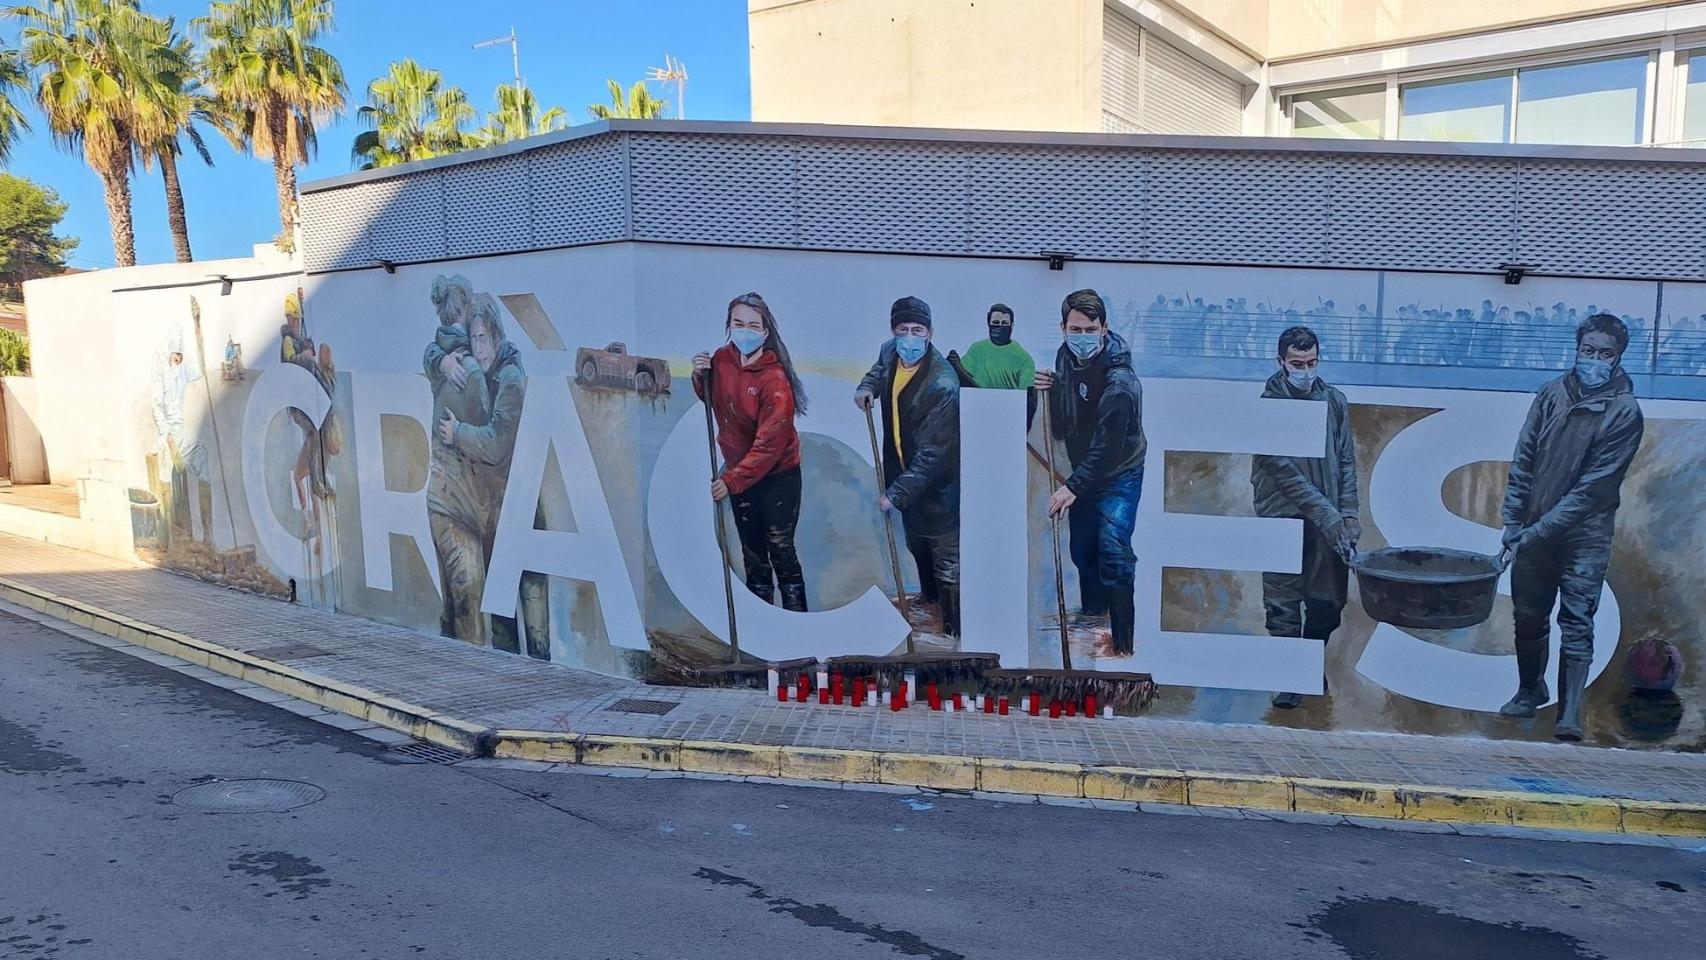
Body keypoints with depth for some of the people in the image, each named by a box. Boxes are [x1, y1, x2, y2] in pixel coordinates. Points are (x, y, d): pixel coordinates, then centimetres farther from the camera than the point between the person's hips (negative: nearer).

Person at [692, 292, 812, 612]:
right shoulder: (722, 359, -6)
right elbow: (711, 400, 15)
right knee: (752, 551, 14)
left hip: (778, 475, -6)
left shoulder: (775, 379, -24)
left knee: (781, 549, -4)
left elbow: (769, 445, -26)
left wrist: (732, 480, -26)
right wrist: (701, 377, -6)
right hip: (738, 471, 6)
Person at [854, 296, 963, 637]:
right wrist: (868, 385, -1)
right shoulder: (890, 352, -9)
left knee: (947, 562, 0)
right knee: (917, 545, 28)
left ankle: (955, 630, 14)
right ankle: (929, 599, 51)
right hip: (904, 472, 8)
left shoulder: (942, 385, -32)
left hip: (938, 482, -8)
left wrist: (897, 493, -29)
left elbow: (932, 453, -31)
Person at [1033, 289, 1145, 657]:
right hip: (1084, 470, 8)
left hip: (1119, 474, -8)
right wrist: (1049, 390, -15)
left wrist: (1073, 487, -27)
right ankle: (1092, 613, 42)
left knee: (1112, 550, -18)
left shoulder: (1119, 381, -28)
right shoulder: (1066, 355, -4)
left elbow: (1108, 446, -27)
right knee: (1082, 548, 18)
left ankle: (1122, 643, -11)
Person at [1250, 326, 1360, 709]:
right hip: (1283, 519, -4)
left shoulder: (1334, 401, 6)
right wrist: (1328, 516, -16)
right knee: (1283, 604, 0)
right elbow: (1284, 472, -13)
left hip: (1329, 522, 4)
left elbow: (1346, 461, 10)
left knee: (1328, 601, 11)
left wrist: (1349, 513, 0)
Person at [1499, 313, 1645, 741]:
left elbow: (1593, 486, -13)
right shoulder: (1551, 395, 3)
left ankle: (1570, 715, -4)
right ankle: (1531, 690, 34)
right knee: (1528, 616, 13)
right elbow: (1522, 463, 3)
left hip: (1584, 535, -4)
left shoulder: (1625, 412, -9)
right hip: (1533, 532, 4)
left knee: (1576, 623, -7)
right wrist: (1513, 525, -4)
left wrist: (1540, 529, -17)